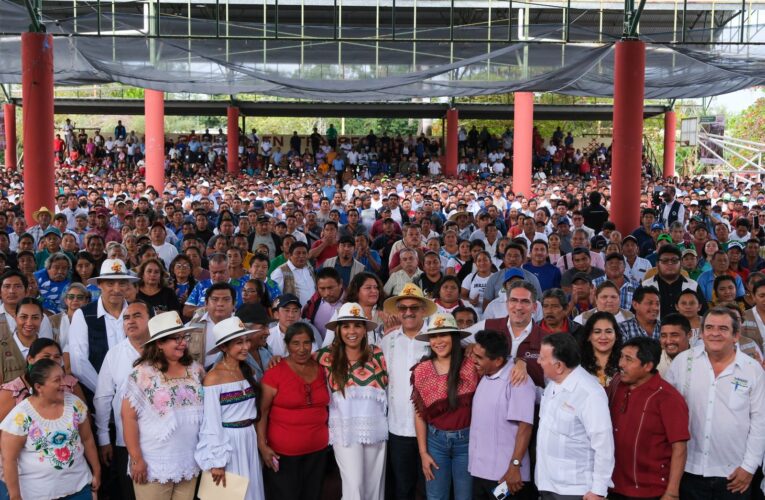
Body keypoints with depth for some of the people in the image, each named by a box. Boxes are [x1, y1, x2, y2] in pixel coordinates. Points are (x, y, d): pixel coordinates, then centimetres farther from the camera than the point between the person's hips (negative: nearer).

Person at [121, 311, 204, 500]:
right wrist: (136, 459, -13)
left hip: (189, 462, 5)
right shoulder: (142, 374, -10)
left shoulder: (195, 369, 5)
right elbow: (129, 417, -11)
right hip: (154, 465, -4)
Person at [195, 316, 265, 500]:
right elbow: (212, 423, -15)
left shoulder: (247, 370, 5)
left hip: (250, 439, 6)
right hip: (227, 441, -6)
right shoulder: (213, 378, -15)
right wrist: (216, 460, -16)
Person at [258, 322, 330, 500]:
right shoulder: (275, 372, -11)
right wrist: (262, 445, -16)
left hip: (318, 450, 5)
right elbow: (262, 411, -11)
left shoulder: (321, 369, 4)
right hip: (283, 452, -5)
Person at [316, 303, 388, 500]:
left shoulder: (376, 353, 1)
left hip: (375, 427, 2)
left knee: (375, 483, 11)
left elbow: (386, 384, 8)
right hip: (345, 429, -2)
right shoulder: (328, 355, -2)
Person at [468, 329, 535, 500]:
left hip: (504, 475, -7)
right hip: (479, 471, 8)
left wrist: (515, 467, -21)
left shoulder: (518, 381, -16)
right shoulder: (485, 377, 9)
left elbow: (525, 427, -19)